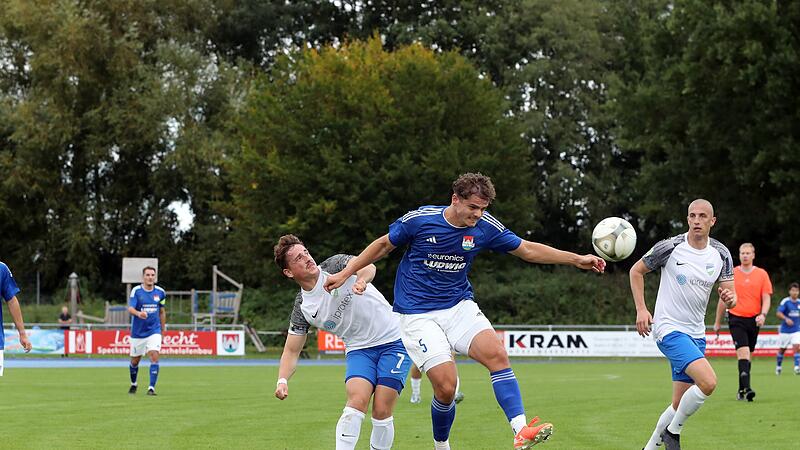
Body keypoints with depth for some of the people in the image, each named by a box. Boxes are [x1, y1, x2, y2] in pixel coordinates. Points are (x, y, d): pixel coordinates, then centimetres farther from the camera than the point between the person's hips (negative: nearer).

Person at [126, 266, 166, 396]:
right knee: (135, 361, 12)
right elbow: (130, 308, -21)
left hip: (154, 331, 1)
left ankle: (151, 388, -16)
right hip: (137, 332, -1)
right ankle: (133, 384, 38)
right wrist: (138, 313, -43)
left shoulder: (160, 292, 1)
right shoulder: (136, 291, -9)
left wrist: (163, 329, 16)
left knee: (154, 357, -18)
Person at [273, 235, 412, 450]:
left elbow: (367, 266, -27)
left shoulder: (336, 265, -8)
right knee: (357, 401, -23)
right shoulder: (302, 309, -2)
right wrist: (282, 380, -17)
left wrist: (361, 280, -51)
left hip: (393, 340, -2)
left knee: (382, 411, -12)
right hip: (358, 349, 2)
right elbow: (291, 351, 1)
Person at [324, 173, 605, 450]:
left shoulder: (486, 227, -5)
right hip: (418, 315, -4)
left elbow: (527, 250, 6)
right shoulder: (419, 220, -14)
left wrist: (577, 260, 1)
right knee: (446, 386, -15)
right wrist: (346, 274, 4)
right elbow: (384, 245, 3)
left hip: (459, 305, 4)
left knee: (497, 354, -22)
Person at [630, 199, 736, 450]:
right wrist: (641, 309, -7)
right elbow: (636, 271, 2)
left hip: (696, 334, 6)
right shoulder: (670, 247, -11)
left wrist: (729, 298, -20)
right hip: (669, 329, -6)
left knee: (680, 404, 8)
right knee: (708, 382, -25)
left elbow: (731, 297, 5)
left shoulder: (721, 254, 2)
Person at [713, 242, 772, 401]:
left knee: (747, 355, 9)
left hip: (754, 320, 2)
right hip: (736, 319, -2)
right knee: (743, 352, -18)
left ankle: (741, 390, 21)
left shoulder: (762, 274, 5)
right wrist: (717, 322, 14)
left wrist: (763, 315, -16)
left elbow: (766, 299, 3)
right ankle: (746, 388, -28)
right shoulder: (731, 274, 3)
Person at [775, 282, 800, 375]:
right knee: (782, 349, 10)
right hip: (785, 330, -2)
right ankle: (778, 366, 30)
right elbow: (778, 313, -19)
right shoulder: (785, 301, -11)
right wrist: (786, 319, -34)